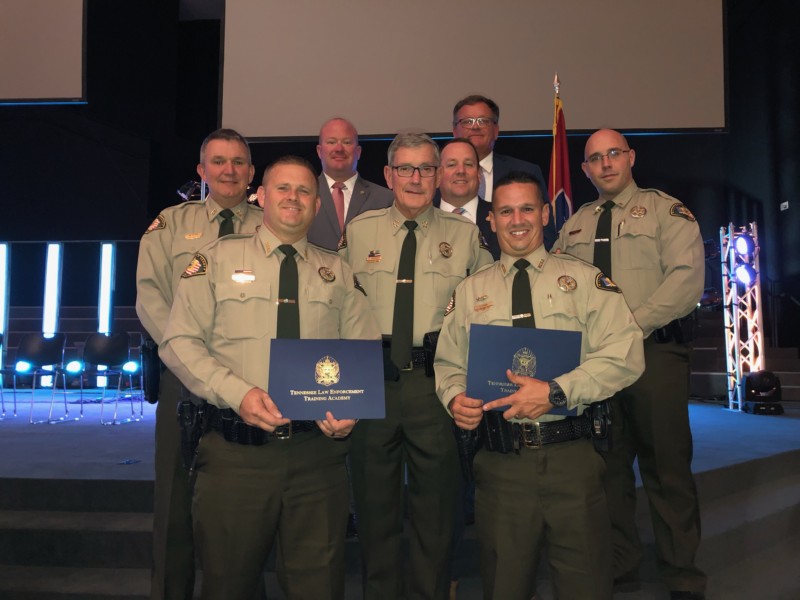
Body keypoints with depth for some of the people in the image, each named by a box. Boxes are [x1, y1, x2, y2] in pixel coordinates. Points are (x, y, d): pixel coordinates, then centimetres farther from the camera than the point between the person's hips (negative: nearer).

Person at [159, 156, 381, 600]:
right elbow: (179, 342, -1)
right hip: (235, 453, -1)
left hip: (318, 452, 2)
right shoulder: (218, 259, 5)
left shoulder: (338, 273, 11)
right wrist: (238, 393, -15)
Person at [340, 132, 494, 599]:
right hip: (370, 379, 1)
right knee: (375, 499, 13)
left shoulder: (465, 235, 6)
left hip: (436, 381, -1)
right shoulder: (358, 231, 9)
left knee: (436, 501, 10)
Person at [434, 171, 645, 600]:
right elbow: (448, 364, 14)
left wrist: (556, 392, -18)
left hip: (572, 457, -1)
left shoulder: (583, 280, 4)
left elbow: (625, 355, -6)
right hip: (500, 461, 2)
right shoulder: (469, 292, 12)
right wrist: (455, 398, -9)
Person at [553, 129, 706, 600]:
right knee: (607, 470, 9)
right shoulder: (575, 225, 17)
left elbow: (686, 280, -10)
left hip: (656, 354, -4)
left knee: (668, 469, 2)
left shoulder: (667, 211, 3)